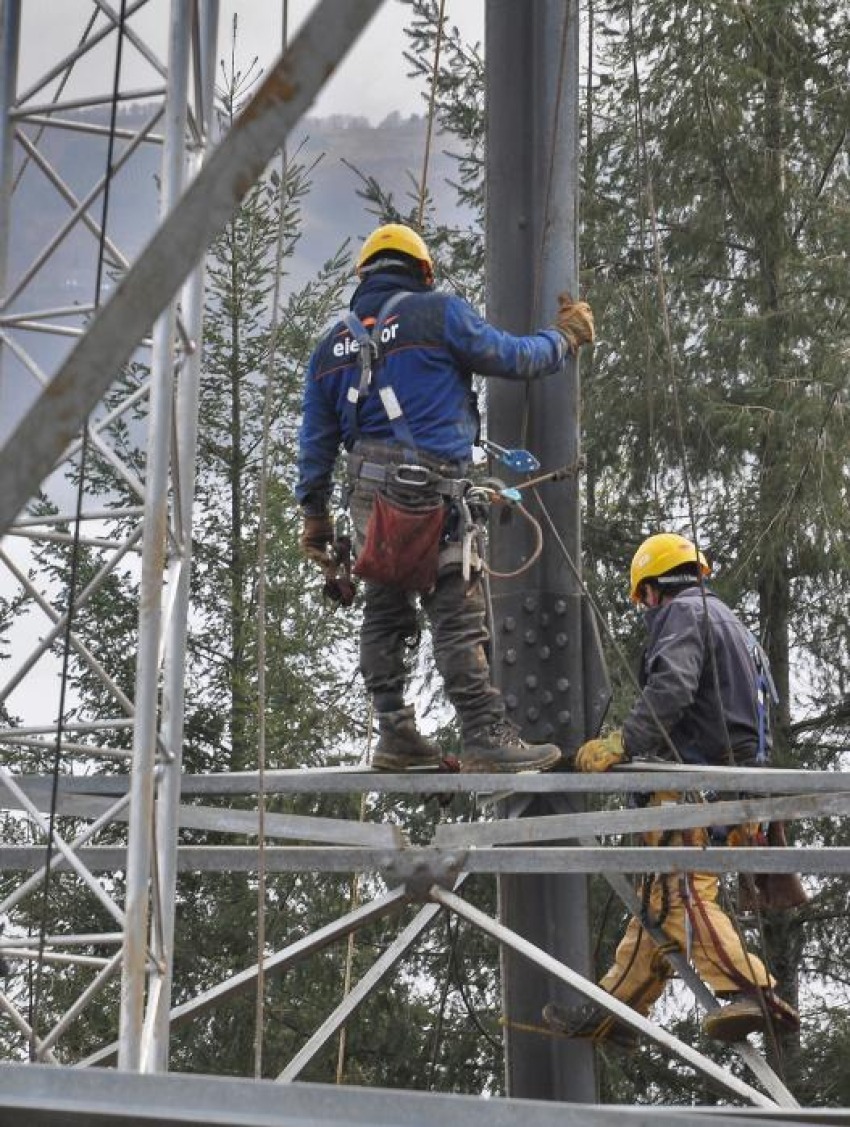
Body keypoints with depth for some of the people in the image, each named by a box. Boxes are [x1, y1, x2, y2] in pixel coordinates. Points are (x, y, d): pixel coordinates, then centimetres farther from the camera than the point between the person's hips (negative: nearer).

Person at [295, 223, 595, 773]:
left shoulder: (333, 345, 17)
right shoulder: (438, 313, 0)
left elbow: (316, 442, 19)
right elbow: (512, 357, -1)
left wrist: (315, 515, 25)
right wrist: (566, 337, 18)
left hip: (370, 500, 6)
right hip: (432, 491, -6)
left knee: (384, 613, 13)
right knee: (459, 615, -8)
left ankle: (396, 734, 14)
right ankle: (487, 737, -10)